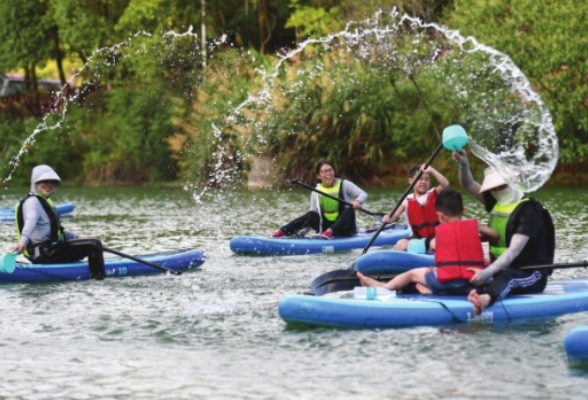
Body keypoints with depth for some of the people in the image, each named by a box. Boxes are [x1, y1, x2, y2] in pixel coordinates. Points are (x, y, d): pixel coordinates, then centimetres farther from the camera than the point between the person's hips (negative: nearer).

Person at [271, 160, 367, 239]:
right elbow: (313, 212, 4)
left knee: (349, 210, -30)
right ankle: (283, 232, -30)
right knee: (311, 215, -22)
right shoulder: (316, 192, 4)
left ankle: (329, 232, -47)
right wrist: (302, 231, -10)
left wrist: (357, 201, -31)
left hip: (345, 230, -2)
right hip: (326, 227, 2)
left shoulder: (344, 185, -4)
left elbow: (363, 194, -6)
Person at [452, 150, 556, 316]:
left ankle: (485, 299, -75)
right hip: (503, 272, 9)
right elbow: (468, 185, 7)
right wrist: (464, 165, -17)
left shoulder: (528, 210, -15)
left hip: (531, 276, -9)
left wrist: (488, 272, -38)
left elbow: (514, 250, -25)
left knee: (507, 277, -43)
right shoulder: (496, 202, 10)